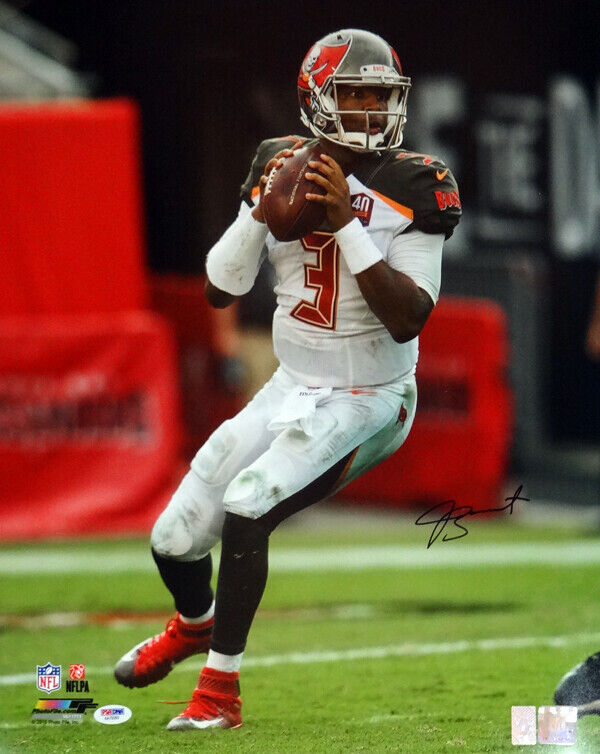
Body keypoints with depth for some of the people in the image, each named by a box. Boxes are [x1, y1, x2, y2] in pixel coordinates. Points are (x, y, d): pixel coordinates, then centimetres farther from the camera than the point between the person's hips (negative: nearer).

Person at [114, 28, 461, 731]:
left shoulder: (413, 187, -15)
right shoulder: (282, 166, -1)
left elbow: (408, 318, -22)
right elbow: (220, 289, 1)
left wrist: (344, 221, -27)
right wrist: (261, 210, -16)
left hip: (366, 401, -5)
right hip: (292, 387, 5)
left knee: (246, 507, -25)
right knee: (175, 538, 6)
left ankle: (220, 690, -11)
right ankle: (194, 624, 43)